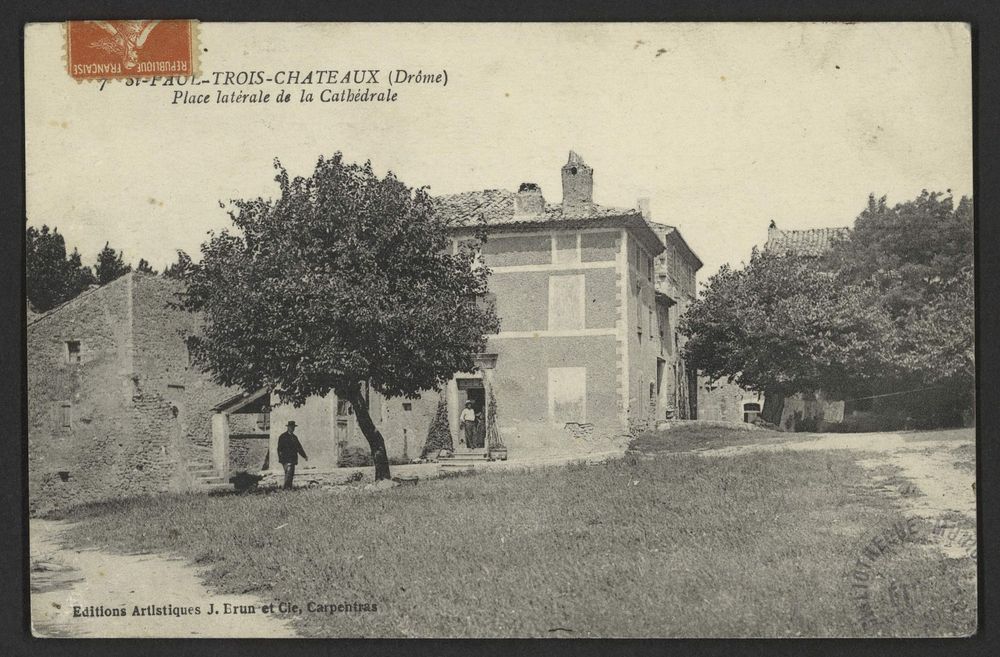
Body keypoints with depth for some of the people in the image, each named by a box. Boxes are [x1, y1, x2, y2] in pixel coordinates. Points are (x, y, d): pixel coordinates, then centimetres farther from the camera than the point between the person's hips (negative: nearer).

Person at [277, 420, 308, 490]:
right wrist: (280, 459, -15)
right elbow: (279, 448, -7)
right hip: (286, 459, -7)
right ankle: (286, 488, -20)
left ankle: (290, 488, 8)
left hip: (293, 459, 7)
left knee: (291, 474, 5)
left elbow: (299, 447, 22)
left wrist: (305, 456, 12)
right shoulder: (283, 437, -2)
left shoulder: (294, 437, 19)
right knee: (288, 472, -19)